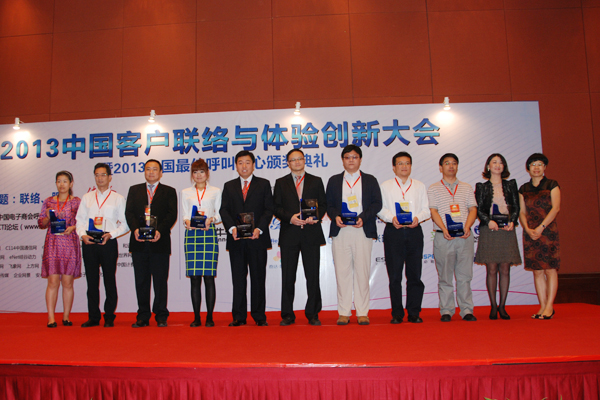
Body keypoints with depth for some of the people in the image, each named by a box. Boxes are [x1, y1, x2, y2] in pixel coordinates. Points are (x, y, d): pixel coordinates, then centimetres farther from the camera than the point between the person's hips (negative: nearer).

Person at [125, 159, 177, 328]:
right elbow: (129, 212, 5)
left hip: (159, 242, -2)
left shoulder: (169, 192, 9)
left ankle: (161, 316, 10)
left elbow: (172, 215, -2)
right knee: (141, 281, 7)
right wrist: (135, 229, -13)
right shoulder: (134, 190, 17)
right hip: (139, 243, 2)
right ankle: (143, 316, 15)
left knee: (160, 281, 1)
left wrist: (159, 231, -17)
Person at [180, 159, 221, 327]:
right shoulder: (185, 193, 17)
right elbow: (184, 215, 10)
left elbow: (219, 215, 8)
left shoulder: (215, 191, 14)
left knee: (209, 277, -5)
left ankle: (209, 317, 2)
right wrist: (187, 222, -11)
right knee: (194, 277, 0)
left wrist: (211, 219, -12)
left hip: (209, 235, -1)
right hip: (191, 236, 2)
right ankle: (196, 317, 7)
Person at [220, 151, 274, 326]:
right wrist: (232, 228, -13)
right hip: (236, 240, 2)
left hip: (257, 239, -2)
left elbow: (268, 209, 1)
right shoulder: (229, 186, 15)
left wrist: (259, 228, -14)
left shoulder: (264, 184, 8)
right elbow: (224, 210, 5)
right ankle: (238, 316, 13)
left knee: (258, 278, 3)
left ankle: (259, 316, 13)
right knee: (238, 279, 5)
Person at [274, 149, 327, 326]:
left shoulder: (316, 181, 12)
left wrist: (316, 217, -11)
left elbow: (323, 204, 8)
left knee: (313, 275, 2)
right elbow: (277, 208, 5)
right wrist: (290, 218, -12)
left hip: (311, 234, 0)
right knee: (288, 276, 4)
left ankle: (313, 314, 13)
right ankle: (287, 315, 14)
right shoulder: (281, 183, 11)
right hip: (289, 234, 0)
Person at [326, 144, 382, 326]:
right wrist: (335, 216, -10)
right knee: (342, 272, 1)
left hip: (363, 231, -1)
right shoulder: (334, 181, 15)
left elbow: (377, 204, 4)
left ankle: (362, 312, 9)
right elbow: (328, 204, 10)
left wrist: (363, 217, -12)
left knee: (362, 271, 0)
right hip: (340, 231, 1)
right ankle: (344, 312, 8)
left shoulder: (370, 180, 12)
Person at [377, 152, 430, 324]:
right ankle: (397, 313, 9)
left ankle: (414, 313, 11)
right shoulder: (385, 186, 10)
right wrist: (392, 218, -15)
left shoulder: (420, 186, 15)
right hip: (393, 232, -1)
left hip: (414, 231, 1)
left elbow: (426, 209, 9)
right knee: (394, 275, 1)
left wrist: (417, 218, -11)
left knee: (415, 274, 1)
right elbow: (380, 208, 3)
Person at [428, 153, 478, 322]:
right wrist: (444, 229, -15)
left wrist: (467, 226, -10)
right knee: (445, 276, 1)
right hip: (443, 237, -2)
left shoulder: (467, 188, 16)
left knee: (465, 275, 3)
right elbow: (433, 211, -1)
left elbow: (473, 209, 9)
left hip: (465, 236, 2)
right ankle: (446, 310, 7)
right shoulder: (433, 188, 8)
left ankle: (467, 309, 10)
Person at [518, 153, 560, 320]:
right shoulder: (523, 189, 13)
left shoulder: (552, 185, 4)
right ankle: (542, 306, 8)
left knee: (550, 268, -4)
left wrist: (540, 227, -13)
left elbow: (556, 208, -5)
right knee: (537, 270, 3)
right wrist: (527, 229, -8)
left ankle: (549, 306, 1)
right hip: (530, 232, 3)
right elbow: (522, 212, 10)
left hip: (548, 230, -3)